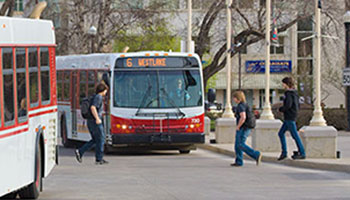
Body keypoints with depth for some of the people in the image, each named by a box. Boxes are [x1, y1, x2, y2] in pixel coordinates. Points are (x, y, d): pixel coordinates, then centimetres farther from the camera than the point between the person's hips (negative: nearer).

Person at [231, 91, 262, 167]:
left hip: (242, 129, -10)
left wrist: (238, 126, -18)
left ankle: (256, 155, -12)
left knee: (241, 145, -8)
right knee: (237, 145, 12)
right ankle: (238, 162, 12)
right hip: (246, 128, 10)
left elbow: (243, 117, -30)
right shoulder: (244, 105, 14)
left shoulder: (240, 106, -17)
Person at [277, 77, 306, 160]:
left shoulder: (288, 93, -14)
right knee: (281, 133, 13)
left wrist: (281, 109, -6)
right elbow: (297, 106, 17)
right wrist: (284, 109, 12)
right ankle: (284, 152, 13)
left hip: (290, 117, -10)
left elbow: (288, 105, -25)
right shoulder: (294, 93, 13)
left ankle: (302, 153, 0)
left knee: (294, 135, -4)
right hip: (288, 118, 10)